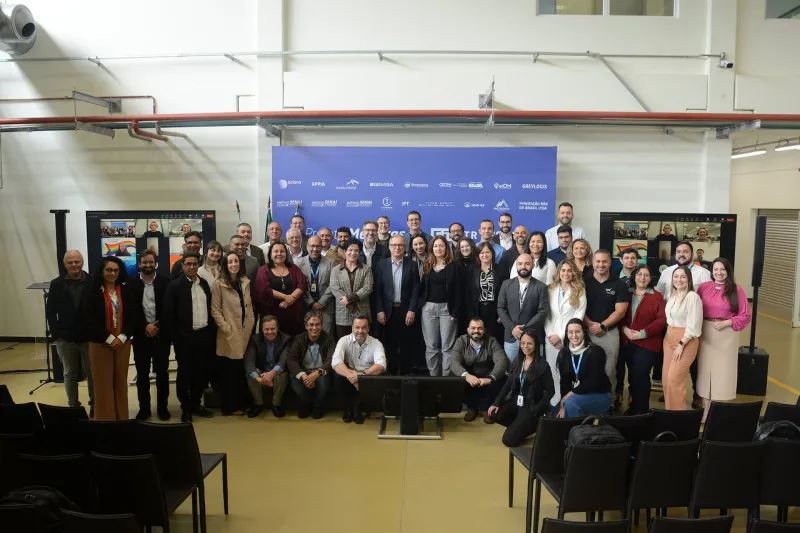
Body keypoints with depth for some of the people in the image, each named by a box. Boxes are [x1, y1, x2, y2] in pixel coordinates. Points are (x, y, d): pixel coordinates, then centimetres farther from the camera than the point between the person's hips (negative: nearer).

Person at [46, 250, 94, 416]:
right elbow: (50, 312, 2)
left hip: (89, 337, -1)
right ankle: (73, 406, 26)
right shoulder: (56, 284, 0)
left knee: (92, 373, 9)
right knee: (70, 374, 13)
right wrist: (56, 334, -5)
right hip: (65, 338, 2)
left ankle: (94, 405, 23)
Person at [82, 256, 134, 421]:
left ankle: (122, 418, 19)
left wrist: (122, 337, -10)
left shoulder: (125, 291, 5)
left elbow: (132, 317, 4)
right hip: (100, 344, -3)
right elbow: (89, 320, -9)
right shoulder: (92, 292, -4)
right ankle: (105, 419, 14)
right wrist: (109, 338, -14)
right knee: (103, 383, 2)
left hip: (123, 343, 3)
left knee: (120, 381, 8)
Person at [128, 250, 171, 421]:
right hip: (141, 335, 1)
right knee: (142, 374, 7)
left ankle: (162, 407, 16)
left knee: (162, 372, 5)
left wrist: (158, 326, -11)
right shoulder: (132, 284, 2)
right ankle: (144, 408, 18)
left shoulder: (165, 282, 1)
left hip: (161, 334, 0)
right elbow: (131, 310, -2)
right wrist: (145, 326, -12)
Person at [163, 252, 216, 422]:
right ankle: (186, 408, 20)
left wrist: (212, 332, 6)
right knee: (185, 373, 6)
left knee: (202, 372, 10)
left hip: (204, 335, 5)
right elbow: (168, 314, -8)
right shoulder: (174, 285, -7)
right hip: (185, 337, -4)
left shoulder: (204, 284, 9)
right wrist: (175, 337, -12)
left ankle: (195, 403, 27)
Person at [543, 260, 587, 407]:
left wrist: (560, 335, -10)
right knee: (552, 371, 4)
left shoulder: (580, 291, 1)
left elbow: (578, 317, -6)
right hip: (551, 337, 2)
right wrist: (550, 334, -6)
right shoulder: (550, 289, 9)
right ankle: (554, 403, 14)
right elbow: (545, 314, 6)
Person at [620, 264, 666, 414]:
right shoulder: (626, 294, 8)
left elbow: (662, 320, -6)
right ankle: (633, 408, 22)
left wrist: (643, 333, -15)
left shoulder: (657, 296, 1)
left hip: (647, 343, -3)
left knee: (640, 376, -6)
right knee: (632, 376, 9)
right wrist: (624, 329, -12)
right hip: (626, 342, 3)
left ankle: (640, 410, 8)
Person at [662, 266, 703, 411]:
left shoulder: (693, 297, -16)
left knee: (674, 379, -6)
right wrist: (669, 336, 7)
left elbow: (693, 326, -17)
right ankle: (669, 410, 22)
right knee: (666, 377, 9)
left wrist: (681, 344, -17)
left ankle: (677, 413, 9)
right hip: (669, 339, 7)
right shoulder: (672, 295, 9)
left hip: (686, 341, -7)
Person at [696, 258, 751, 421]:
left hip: (727, 335, -2)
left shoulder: (736, 290, -4)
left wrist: (726, 323, -14)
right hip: (705, 334, 2)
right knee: (705, 370, 7)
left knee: (723, 372, 3)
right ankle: (706, 410, 18)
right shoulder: (703, 287, 2)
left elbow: (745, 316, -4)